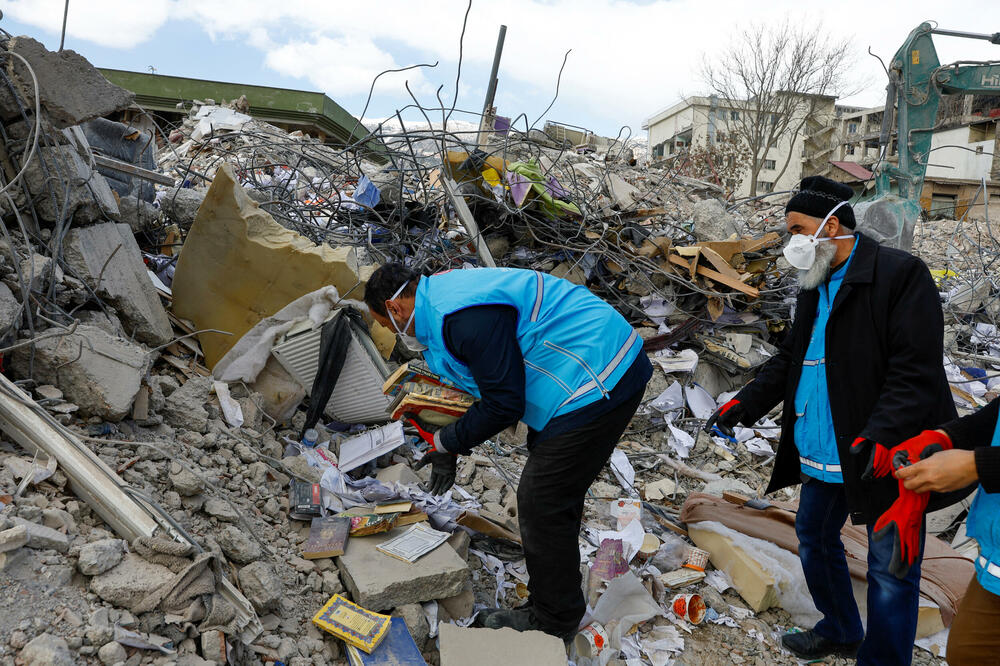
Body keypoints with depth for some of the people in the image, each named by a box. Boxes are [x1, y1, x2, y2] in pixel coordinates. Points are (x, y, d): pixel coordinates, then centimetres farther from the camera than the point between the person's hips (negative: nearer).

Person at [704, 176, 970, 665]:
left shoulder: (901, 274, -14)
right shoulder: (815, 286, 12)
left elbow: (916, 371, -21)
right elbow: (789, 358, 16)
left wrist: (880, 435, -30)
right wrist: (744, 404, 5)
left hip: (887, 457, -9)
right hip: (822, 454, 9)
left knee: (890, 570, 4)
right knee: (814, 538, 22)